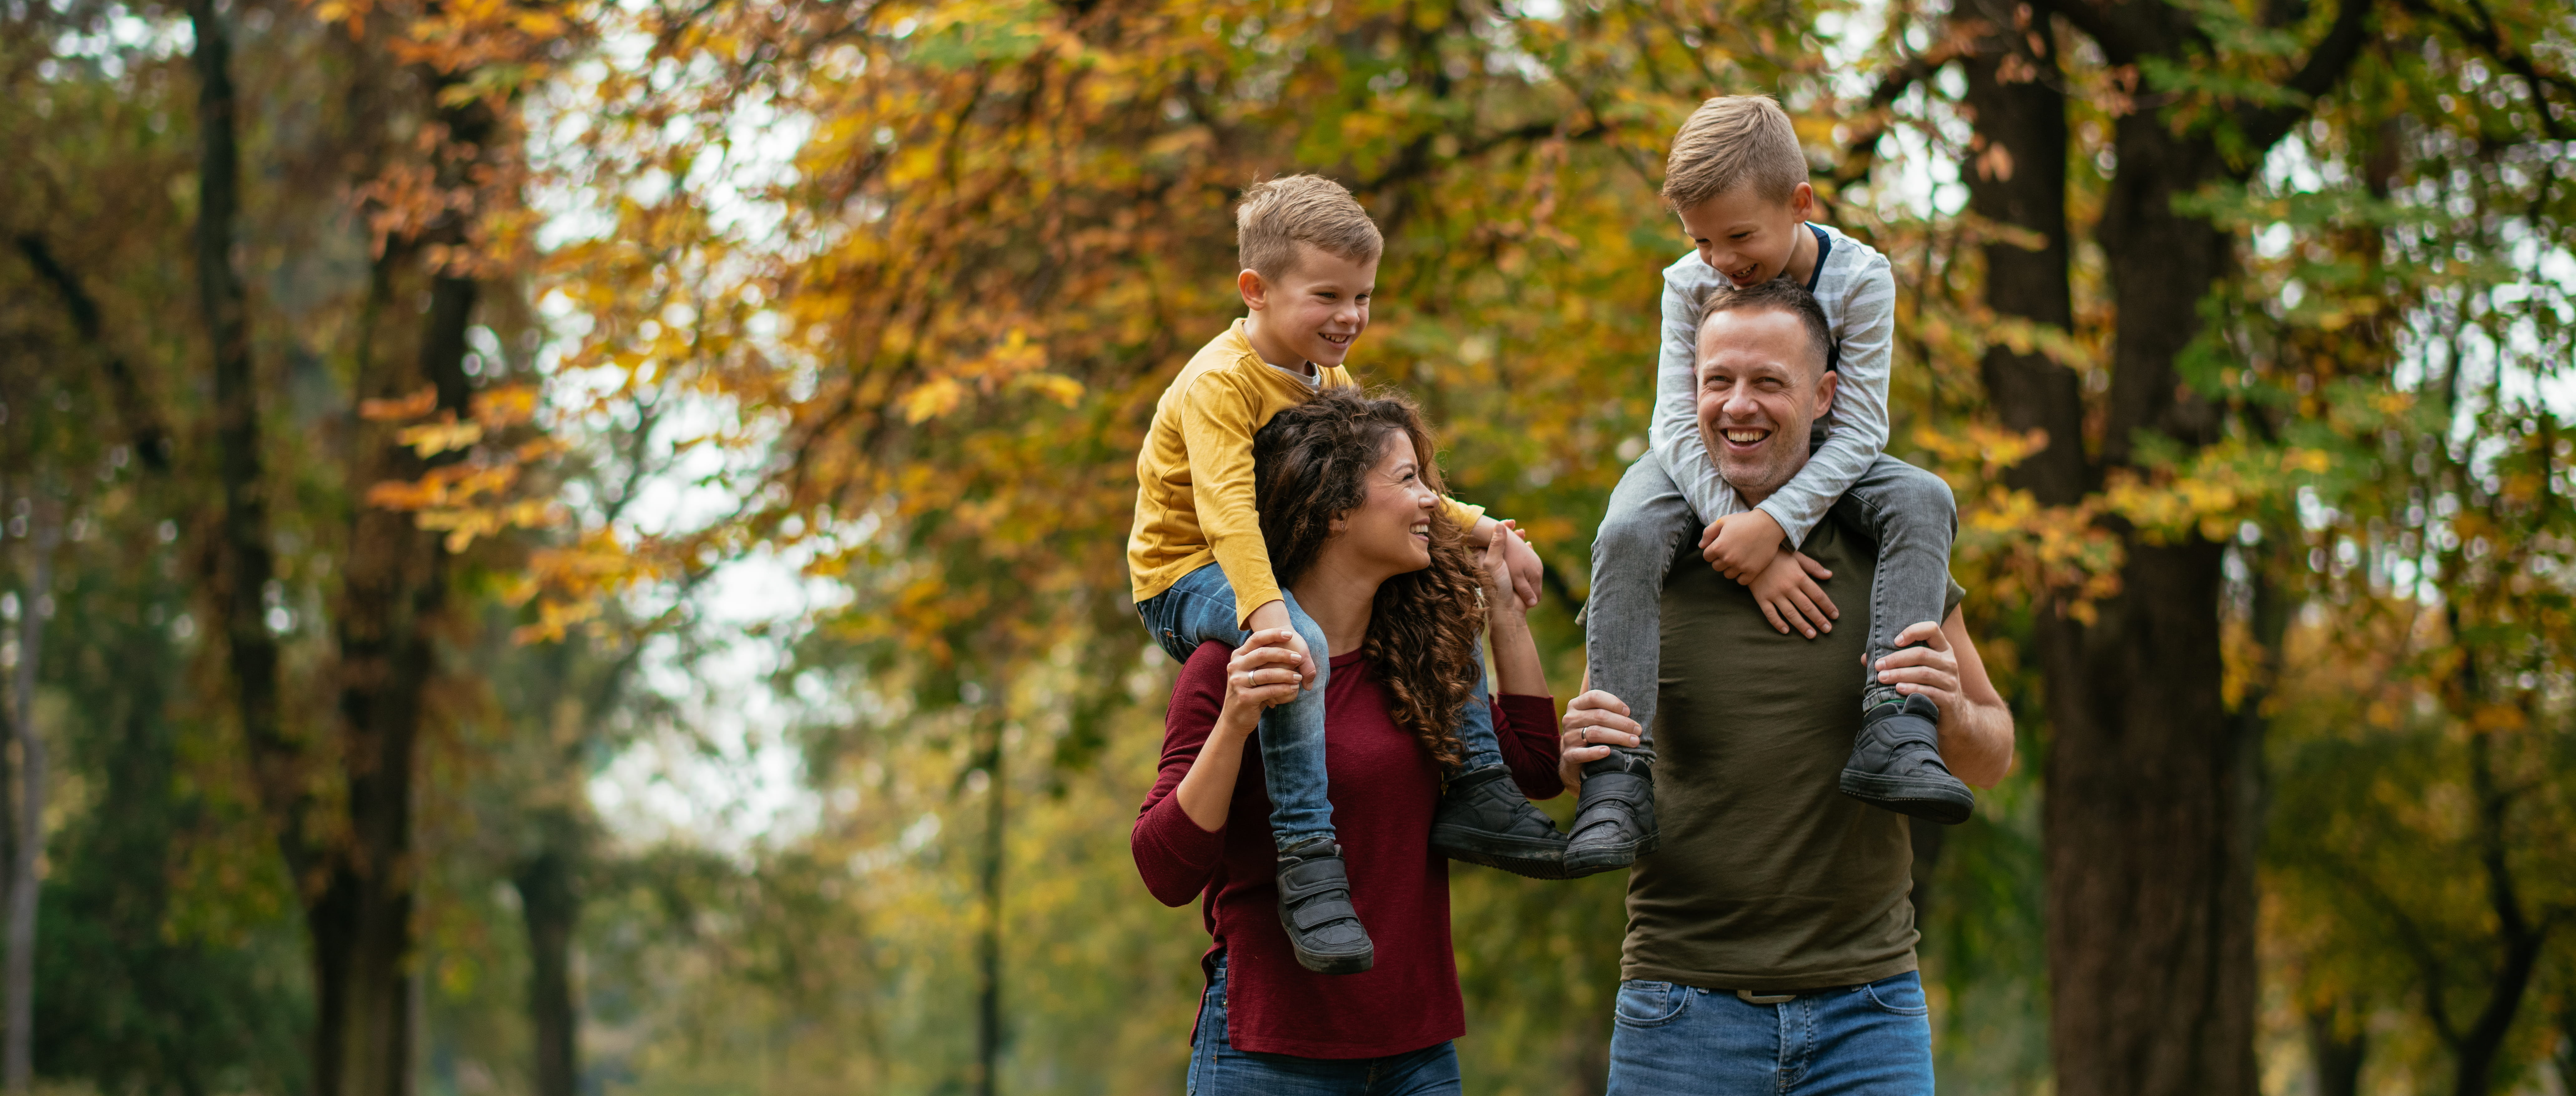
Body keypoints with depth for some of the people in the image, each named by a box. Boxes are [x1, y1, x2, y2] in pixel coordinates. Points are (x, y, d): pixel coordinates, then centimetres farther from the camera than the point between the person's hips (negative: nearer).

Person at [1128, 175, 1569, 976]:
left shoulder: (1328, 380, 8)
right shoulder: (1219, 382, -22)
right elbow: (1227, 509, -36)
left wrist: (1486, 534, 7)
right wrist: (1266, 614, -50)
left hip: (1286, 569, 9)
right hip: (1188, 579, -9)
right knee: (1302, 648, -39)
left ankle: (1473, 792, 9)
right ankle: (1309, 860, -41)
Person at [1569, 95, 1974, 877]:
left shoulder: (1858, 278, -18)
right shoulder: (1689, 286, -16)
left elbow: (1859, 429, -22)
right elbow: (1678, 425, -21)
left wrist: (1774, 522, -37)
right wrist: (1752, 556, -33)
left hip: (1815, 468, 1)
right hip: (1704, 470, -1)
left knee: (1922, 500, -28)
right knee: (1629, 533, -32)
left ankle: (1894, 735, -37)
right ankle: (1619, 780, -36)